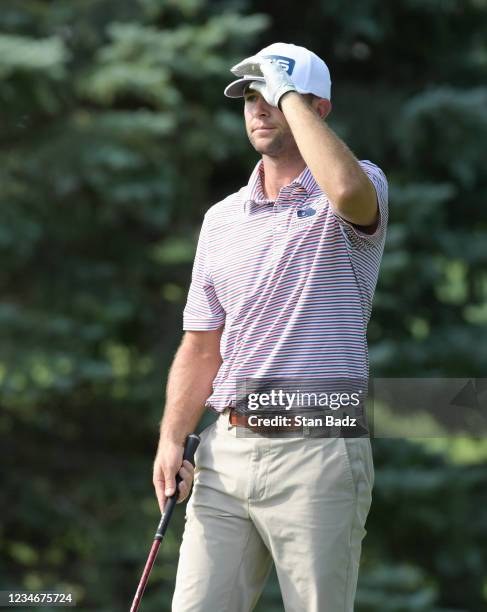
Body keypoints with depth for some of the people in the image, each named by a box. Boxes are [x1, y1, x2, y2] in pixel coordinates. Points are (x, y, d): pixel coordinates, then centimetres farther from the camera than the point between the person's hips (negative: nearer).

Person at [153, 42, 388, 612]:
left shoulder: (362, 185, 0)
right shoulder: (221, 219, 17)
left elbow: (348, 190, -28)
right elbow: (201, 347, 18)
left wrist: (292, 96, -14)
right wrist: (172, 439, 2)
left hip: (315, 453, -5)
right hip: (226, 451, 5)